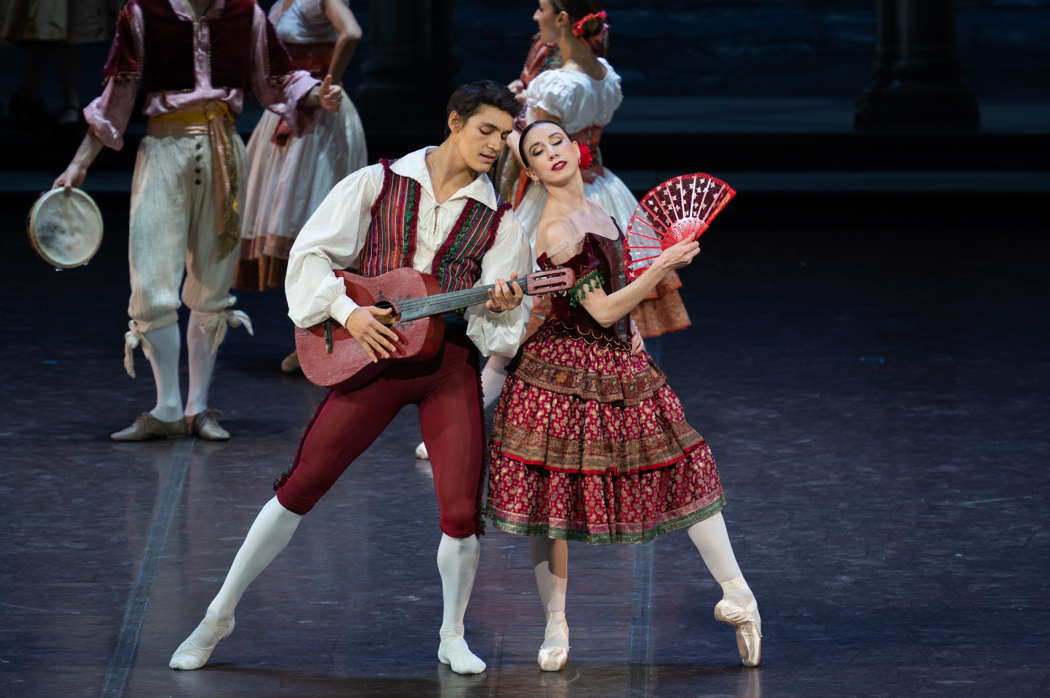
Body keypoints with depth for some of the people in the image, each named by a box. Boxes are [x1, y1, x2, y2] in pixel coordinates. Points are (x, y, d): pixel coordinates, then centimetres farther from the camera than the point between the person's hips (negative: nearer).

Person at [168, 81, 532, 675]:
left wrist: (501, 307, -18)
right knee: (301, 487, -1)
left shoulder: (498, 219, 6)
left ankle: (453, 637, 18)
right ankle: (220, 615, 10)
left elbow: (494, 325, 4)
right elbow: (311, 254, 1)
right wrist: (348, 312, -13)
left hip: (451, 364, 1)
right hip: (371, 354, -1)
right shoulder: (379, 184, 2)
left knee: (462, 513, -7)